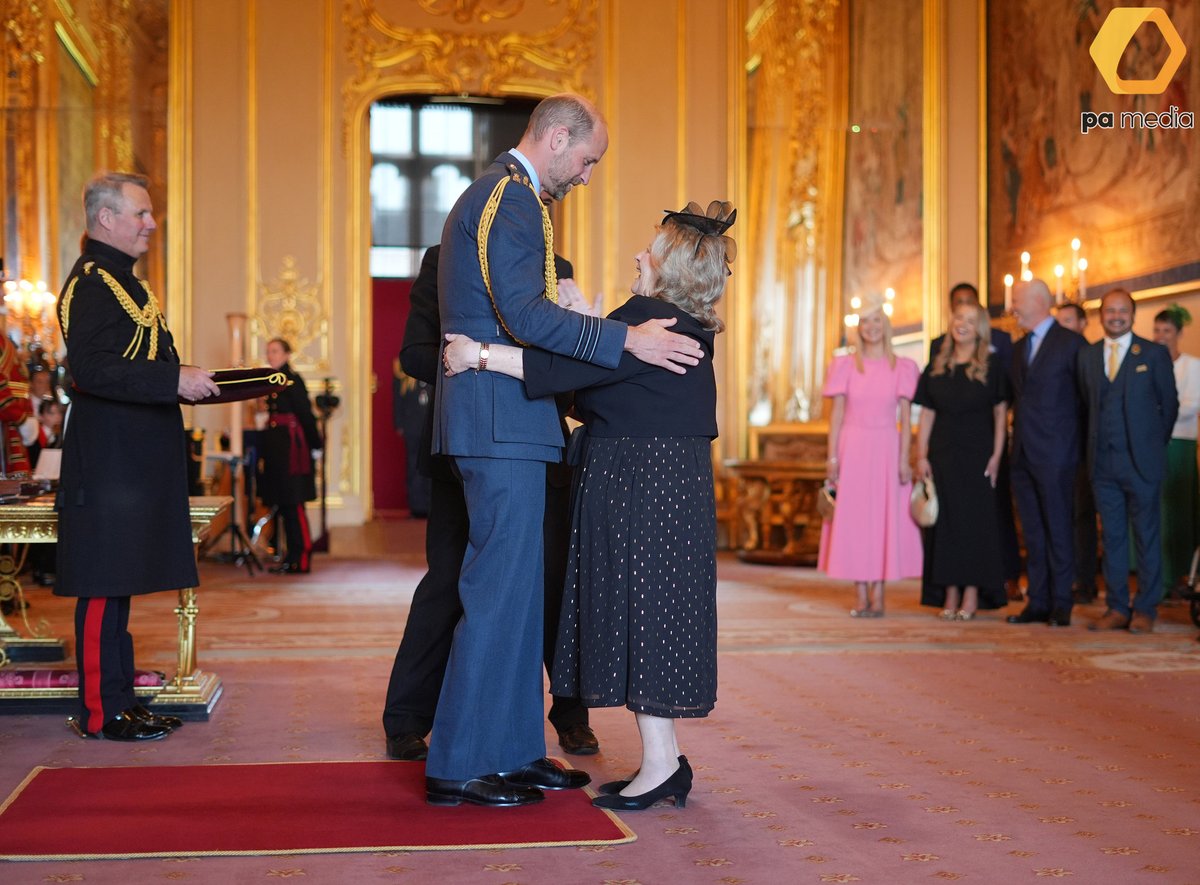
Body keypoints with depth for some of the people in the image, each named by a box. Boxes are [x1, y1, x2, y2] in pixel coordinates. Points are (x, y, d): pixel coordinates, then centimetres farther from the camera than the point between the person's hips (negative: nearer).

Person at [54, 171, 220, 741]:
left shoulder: (122, 280, 20)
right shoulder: (90, 282, -12)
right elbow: (91, 369, -23)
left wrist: (190, 382, 13)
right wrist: (175, 381, -24)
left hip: (136, 461, 10)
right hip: (108, 463, -10)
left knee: (118, 584, 13)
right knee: (104, 586, -5)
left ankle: (121, 699, 19)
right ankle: (100, 711, 1)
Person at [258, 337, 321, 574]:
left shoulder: (293, 380, -10)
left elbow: (306, 413, -12)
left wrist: (315, 446, -12)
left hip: (291, 446, -9)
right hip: (276, 446, 9)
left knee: (293, 503, -8)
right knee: (284, 503, 11)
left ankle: (301, 560, -5)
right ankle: (292, 556, 17)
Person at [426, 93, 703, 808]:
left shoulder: (499, 195, 22)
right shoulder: (511, 199, -11)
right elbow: (526, 316, -22)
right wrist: (626, 338, -21)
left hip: (502, 425, 11)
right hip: (501, 425, -11)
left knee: (519, 588, 13)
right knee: (500, 588, -8)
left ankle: (515, 750, 19)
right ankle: (459, 766, -2)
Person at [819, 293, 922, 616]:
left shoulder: (902, 368, 5)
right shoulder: (845, 366, 6)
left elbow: (906, 419, 2)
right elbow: (837, 414, 4)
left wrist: (904, 460, -7)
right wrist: (832, 457, -4)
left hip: (886, 450, 0)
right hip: (852, 449, 1)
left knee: (885, 518, -1)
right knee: (853, 520, 0)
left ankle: (878, 597, 4)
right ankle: (861, 597, 6)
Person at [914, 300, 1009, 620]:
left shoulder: (991, 366, 1)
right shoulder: (936, 368, 10)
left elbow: (1001, 413, -2)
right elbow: (927, 415, 8)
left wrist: (996, 455, -9)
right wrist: (921, 456, 1)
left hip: (977, 456, -3)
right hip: (942, 455, 3)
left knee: (975, 520, -1)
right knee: (945, 522, 3)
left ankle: (972, 596, 4)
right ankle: (950, 595, 8)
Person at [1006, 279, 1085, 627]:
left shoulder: (1072, 343, -5)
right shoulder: (1017, 348, 16)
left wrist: (1072, 435, -3)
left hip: (1054, 454, -7)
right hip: (1022, 454, 7)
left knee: (1058, 530, -2)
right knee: (1033, 533, 9)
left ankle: (1061, 604, 4)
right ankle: (1038, 602, 14)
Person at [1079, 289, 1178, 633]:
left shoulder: (1154, 354, 1)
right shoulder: (1087, 356, 10)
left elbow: (1169, 404, 5)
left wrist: (1153, 444, 7)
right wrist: (1098, 443, 8)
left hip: (1141, 462, -3)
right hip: (1102, 461, 3)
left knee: (1147, 537, 2)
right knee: (1111, 537, 7)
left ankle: (1145, 609, 9)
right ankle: (1117, 608, 13)